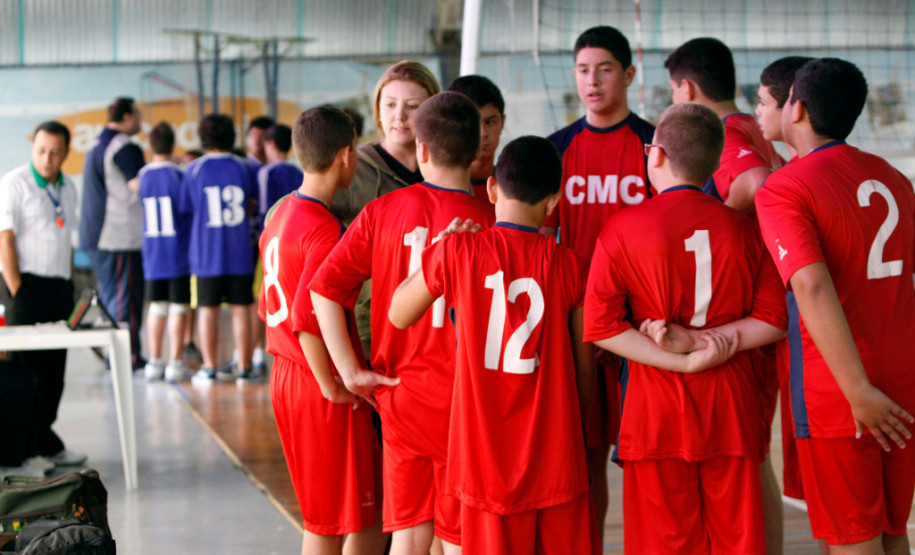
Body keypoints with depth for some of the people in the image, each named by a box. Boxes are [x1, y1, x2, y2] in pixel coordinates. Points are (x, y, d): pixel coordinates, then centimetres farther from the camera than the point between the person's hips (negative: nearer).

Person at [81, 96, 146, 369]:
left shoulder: (97, 146, 18)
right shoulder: (125, 147, -13)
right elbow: (140, 187, -18)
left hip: (97, 235, 9)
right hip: (122, 235, -9)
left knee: (110, 295, 14)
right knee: (126, 296, -7)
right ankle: (129, 356, -7)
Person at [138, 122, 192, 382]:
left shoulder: (143, 175, 3)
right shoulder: (177, 175, -12)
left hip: (152, 253, 5)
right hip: (178, 252, -4)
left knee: (156, 307, 11)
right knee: (178, 307, 1)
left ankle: (155, 361, 13)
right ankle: (176, 362, 2)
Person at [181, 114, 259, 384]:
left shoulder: (194, 169, -3)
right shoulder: (243, 167, -1)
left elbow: (186, 207, 4)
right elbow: (254, 202, 12)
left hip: (206, 252, 0)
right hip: (239, 251, 1)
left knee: (207, 309, 6)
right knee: (240, 308, 5)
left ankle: (209, 367, 9)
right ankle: (244, 368, 7)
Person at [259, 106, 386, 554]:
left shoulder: (280, 216, 10)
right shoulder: (326, 231, -19)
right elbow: (308, 316, -28)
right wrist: (331, 386, -18)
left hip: (286, 378, 9)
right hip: (320, 391, -9)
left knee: (324, 519, 17)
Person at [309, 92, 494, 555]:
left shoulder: (383, 211, -3)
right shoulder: (486, 223, -12)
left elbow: (324, 288, -7)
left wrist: (351, 372, -3)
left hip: (400, 398, 3)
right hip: (462, 403, -3)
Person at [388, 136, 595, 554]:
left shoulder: (455, 252, -6)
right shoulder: (569, 266, -3)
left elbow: (399, 315, 9)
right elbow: (584, 366, 4)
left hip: (486, 457, 0)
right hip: (556, 457, 0)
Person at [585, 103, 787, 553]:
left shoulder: (623, 228, -4)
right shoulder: (743, 228, 3)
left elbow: (600, 326, -9)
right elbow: (773, 322, 1)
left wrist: (682, 358, -11)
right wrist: (724, 339, -6)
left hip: (657, 413, -2)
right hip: (731, 409, 3)